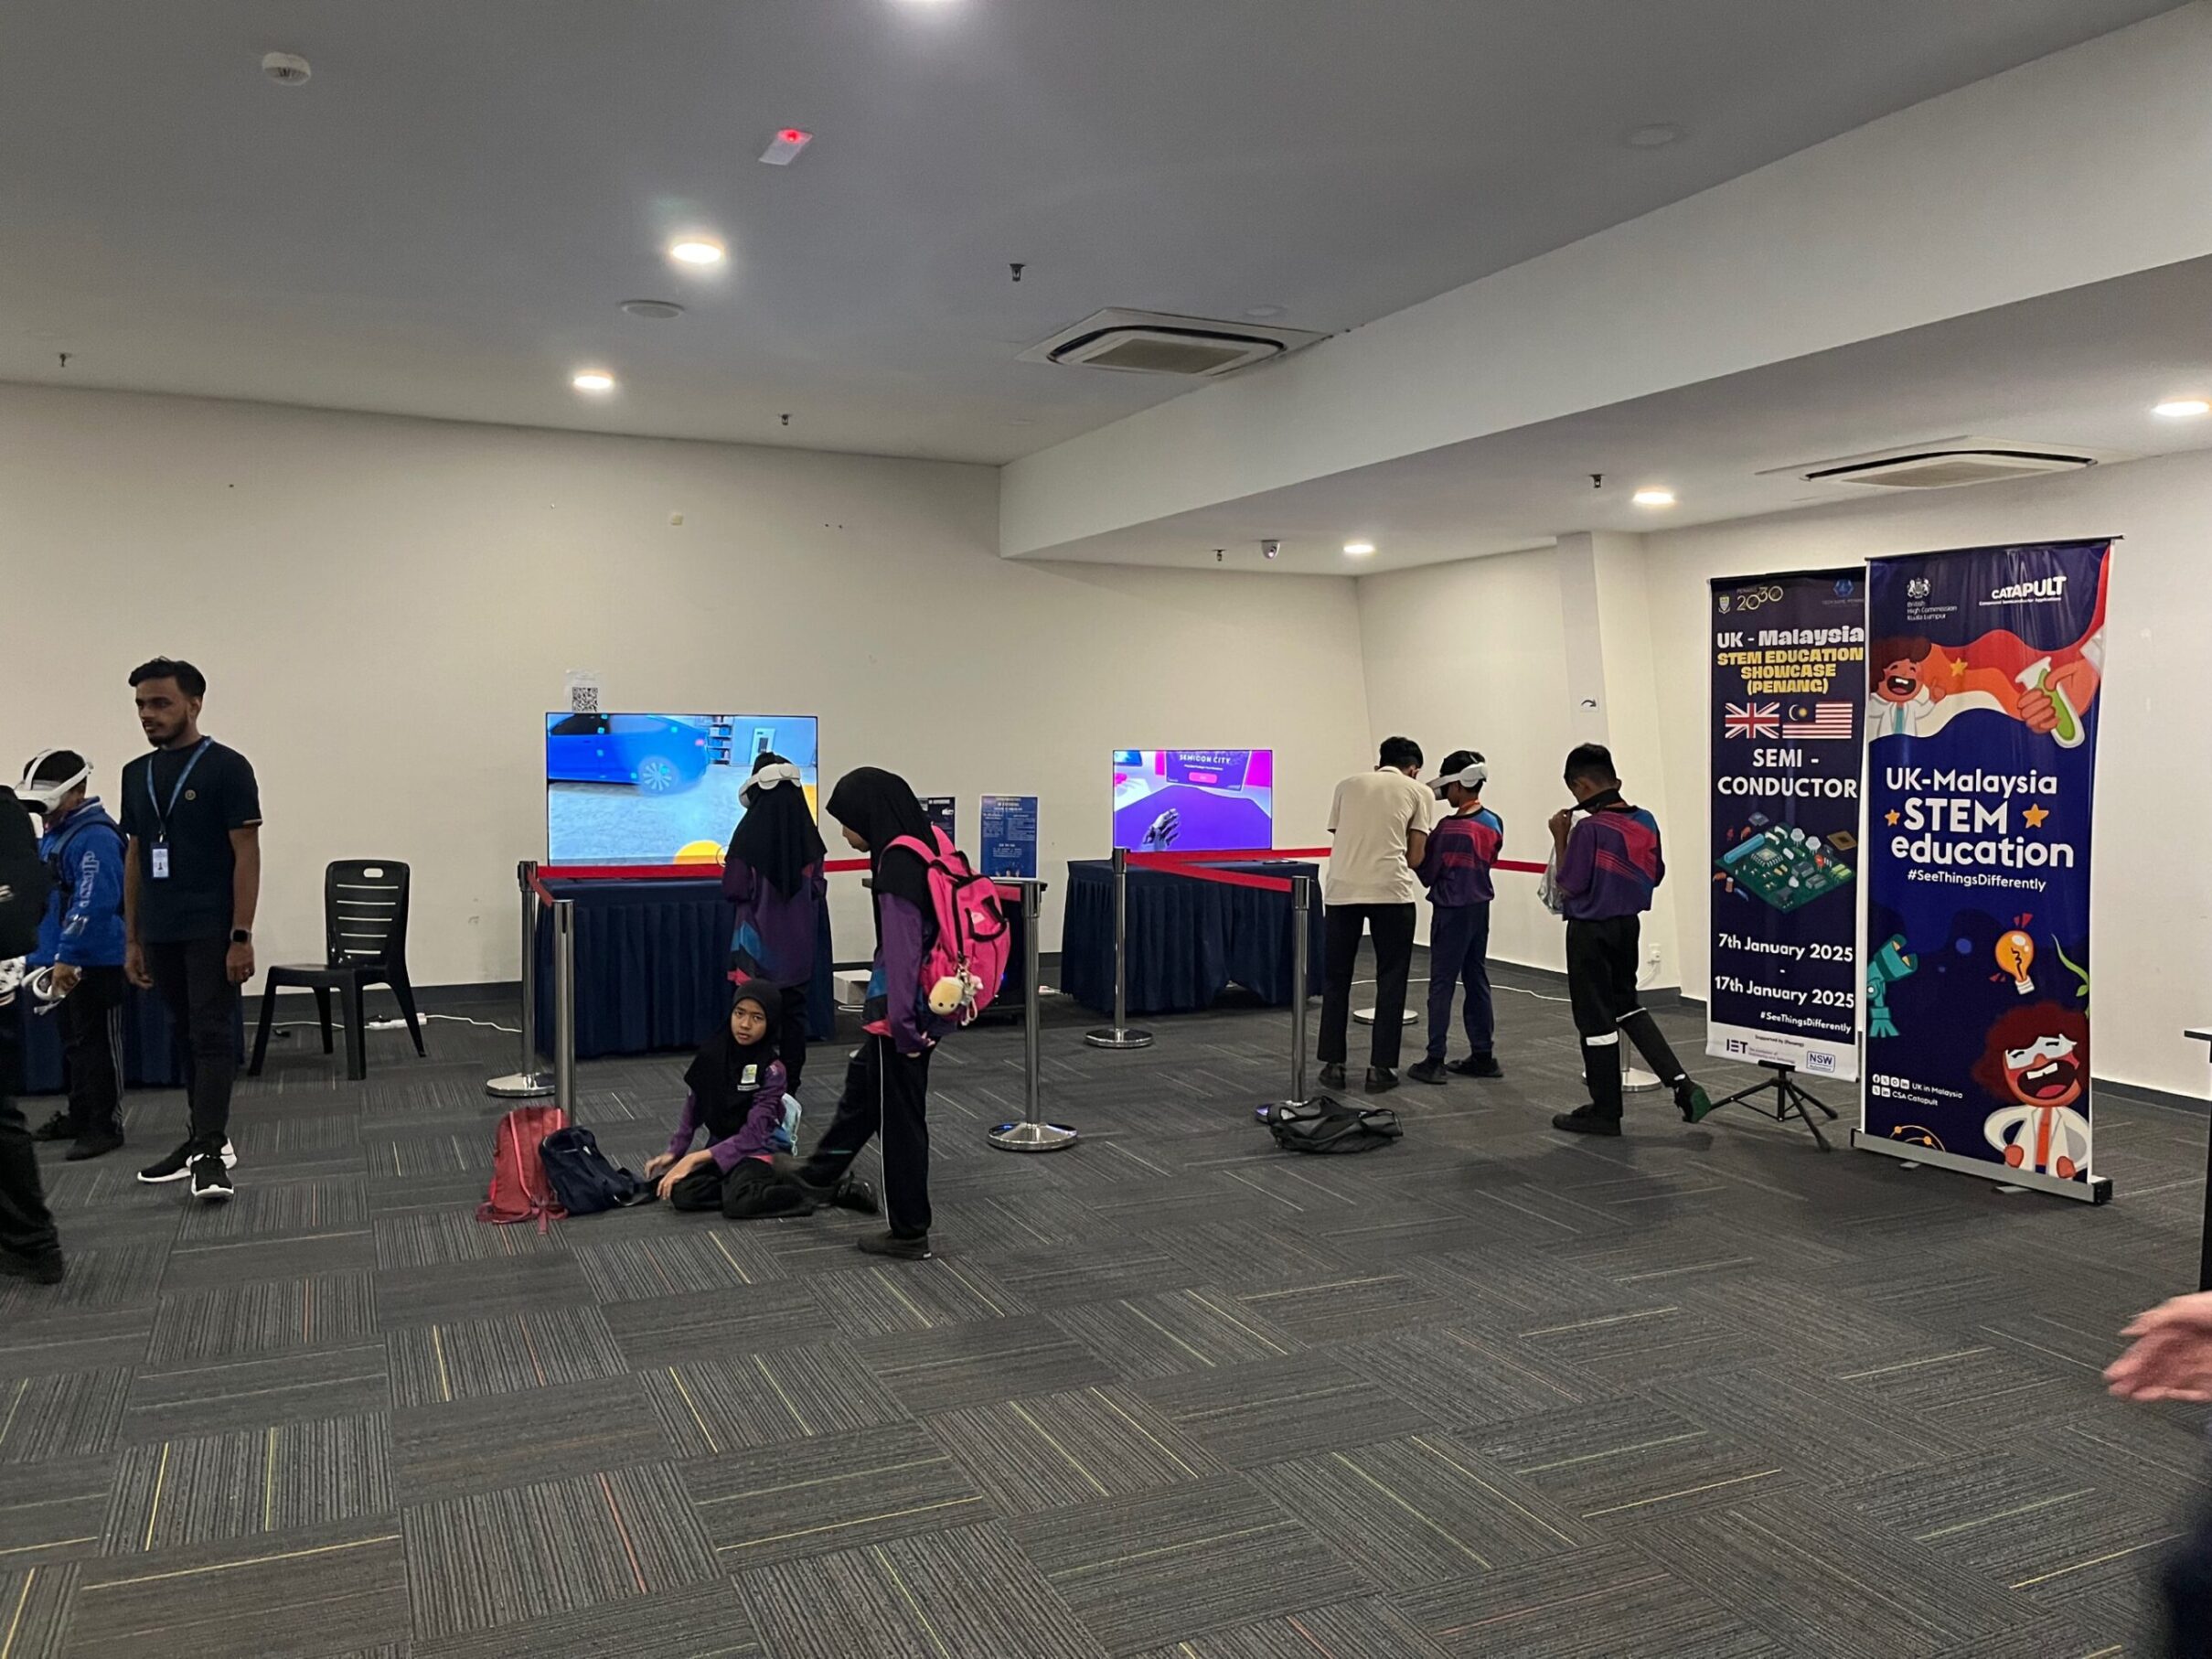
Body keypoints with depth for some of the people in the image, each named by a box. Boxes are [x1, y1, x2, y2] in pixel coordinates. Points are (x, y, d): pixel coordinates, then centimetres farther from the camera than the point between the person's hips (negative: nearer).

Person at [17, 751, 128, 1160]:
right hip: (64, 961, 10)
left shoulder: (95, 837, -17)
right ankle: (80, 1115, 28)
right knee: (75, 1041, 17)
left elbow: (93, 904, -25)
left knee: (97, 1044, -3)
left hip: (95, 963, -10)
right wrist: (42, 956, 16)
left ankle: (105, 1125, 3)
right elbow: (44, 900, 22)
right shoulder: (52, 837, 14)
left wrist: (67, 956, -26)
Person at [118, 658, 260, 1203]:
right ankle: (204, 1139, 21)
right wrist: (132, 938, 12)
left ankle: (210, 1152, -12)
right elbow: (134, 857, 15)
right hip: (161, 935, 7)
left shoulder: (226, 768, -9)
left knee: (212, 1036, -9)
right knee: (189, 1037, 13)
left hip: (212, 931, -7)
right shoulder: (137, 775, 11)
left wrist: (241, 936, -17)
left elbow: (246, 855, -12)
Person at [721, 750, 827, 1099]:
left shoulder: (750, 832, -14)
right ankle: (791, 1081, 16)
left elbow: (734, 890, -12)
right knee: (794, 1010, 11)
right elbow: (818, 885, 4)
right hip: (799, 941, 3)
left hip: (759, 941, -3)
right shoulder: (807, 832, -4)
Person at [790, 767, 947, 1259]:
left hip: (904, 1012, -9)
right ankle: (818, 1178, 46)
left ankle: (910, 1233, 20)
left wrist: (903, 1025, -21)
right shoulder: (922, 850, 5)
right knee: (861, 1087, 26)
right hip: (924, 1004, 9)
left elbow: (902, 952, -25)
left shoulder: (898, 864, -23)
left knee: (899, 1117, 5)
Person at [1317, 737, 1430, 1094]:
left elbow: (1337, 835, 16)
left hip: (1343, 889, 2)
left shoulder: (1348, 784, 18)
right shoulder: (1416, 791, 11)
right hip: (1391, 890, -2)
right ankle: (1380, 1068, 10)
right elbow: (1415, 856, 6)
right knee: (1390, 981, 9)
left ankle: (1333, 1065, 15)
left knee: (1336, 979, 13)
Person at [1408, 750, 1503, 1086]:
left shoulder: (1448, 829, -20)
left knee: (1442, 984, -2)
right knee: (1477, 980, 13)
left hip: (1452, 911, -7)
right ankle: (1482, 1056, 17)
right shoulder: (1494, 824, 2)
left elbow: (1427, 873, -12)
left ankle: (1435, 1061, 0)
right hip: (1480, 907, 7)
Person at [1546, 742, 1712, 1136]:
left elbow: (1569, 887, -16)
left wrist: (1560, 839, -9)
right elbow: (1655, 875, 11)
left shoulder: (1589, 829, -21)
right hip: (1628, 924, 7)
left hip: (1590, 931, -7)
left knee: (1596, 1019, 4)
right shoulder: (1646, 821, 2)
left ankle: (1605, 1111, 14)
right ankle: (1682, 1084, 14)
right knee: (1628, 1004, 23)